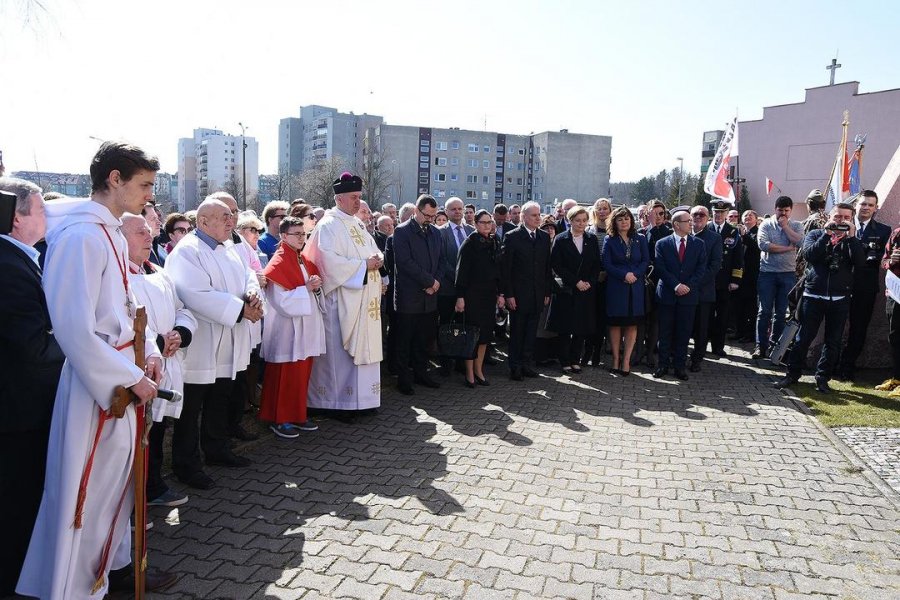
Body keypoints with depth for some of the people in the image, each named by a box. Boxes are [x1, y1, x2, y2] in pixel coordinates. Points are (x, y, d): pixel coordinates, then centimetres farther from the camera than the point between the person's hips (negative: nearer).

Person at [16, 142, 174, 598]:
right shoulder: (81, 236, -20)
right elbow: (75, 329, -24)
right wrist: (132, 378, -18)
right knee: (89, 488, 5)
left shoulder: (110, 232, 9)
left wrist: (148, 352, 5)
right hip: (96, 385, -9)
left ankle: (116, 561, 39)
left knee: (118, 478, 21)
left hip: (121, 379, 9)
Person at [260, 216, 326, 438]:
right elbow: (280, 299, -19)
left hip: (306, 327, 8)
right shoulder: (278, 263, -12)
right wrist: (306, 288, -19)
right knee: (284, 375, 0)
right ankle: (278, 419, 12)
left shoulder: (304, 260, 12)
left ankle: (297, 415, 23)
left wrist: (316, 287, -3)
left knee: (302, 374, 12)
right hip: (287, 329, -8)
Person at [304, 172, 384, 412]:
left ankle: (361, 397, 21)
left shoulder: (357, 224, 16)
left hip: (364, 299, 8)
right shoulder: (329, 225, -10)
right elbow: (329, 260, -21)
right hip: (342, 299, -8)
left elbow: (372, 249, 22)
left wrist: (377, 259, -2)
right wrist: (363, 265, -17)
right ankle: (339, 401, 8)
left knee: (363, 346, 11)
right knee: (341, 350, -2)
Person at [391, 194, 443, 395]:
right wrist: (429, 281, -13)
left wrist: (436, 281, -3)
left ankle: (421, 373, 25)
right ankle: (404, 378, 11)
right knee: (404, 339, 3)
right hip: (408, 296, -6)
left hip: (429, 295, 6)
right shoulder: (402, 231, -7)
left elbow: (441, 260, 15)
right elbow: (405, 262, -16)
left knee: (423, 339, 14)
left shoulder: (435, 233, 13)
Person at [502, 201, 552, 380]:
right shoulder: (512, 237, -6)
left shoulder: (544, 237, 8)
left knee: (531, 331, 10)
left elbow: (547, 267, 10)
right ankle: (515, 367, 14)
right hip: (518, 295, -4)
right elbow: (506, 268, -7)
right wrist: (508, 294, -11)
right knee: (516, 331, 5)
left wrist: (547, 292, 6)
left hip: (538, 295, 4)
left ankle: (526, 363, 20)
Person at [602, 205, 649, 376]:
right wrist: (624, 275, -16)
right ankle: (616, 359, 11)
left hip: (636, 287, 2)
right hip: (616, 288, -2)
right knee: (615, 324, 2)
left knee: (632, 324, 1)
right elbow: (606, 264, -5)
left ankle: (626, 360, 7)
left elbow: (646, 261, 4)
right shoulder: (610, 240, 2)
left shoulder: (640, 239, 8)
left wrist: (635, 274, -12)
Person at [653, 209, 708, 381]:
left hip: (689, 295, 1)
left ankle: (680, 366, 14)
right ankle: (663, 365, 15)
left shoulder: (699, 244, 7)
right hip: (667, 295, -1)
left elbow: (701, 268, 1)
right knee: (665, 332, 5)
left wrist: (689, 285, -11)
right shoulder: (662, 244, 1)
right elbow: (660, 268, -6)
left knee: (684, 333, 6)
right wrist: (675, 285, -15)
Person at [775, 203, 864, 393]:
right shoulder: (815, 235, 6)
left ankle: (822, 377, 18)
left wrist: (851, 237, -13)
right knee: (804, 338, 1)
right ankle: (793, 374, 12)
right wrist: (826, 234, -16)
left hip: (840, 299, 2)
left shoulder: (852, 241, 7)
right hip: (813, 296, -1)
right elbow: (809, 254, -13)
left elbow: (860, 264, -10)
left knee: (833, 342, 7)